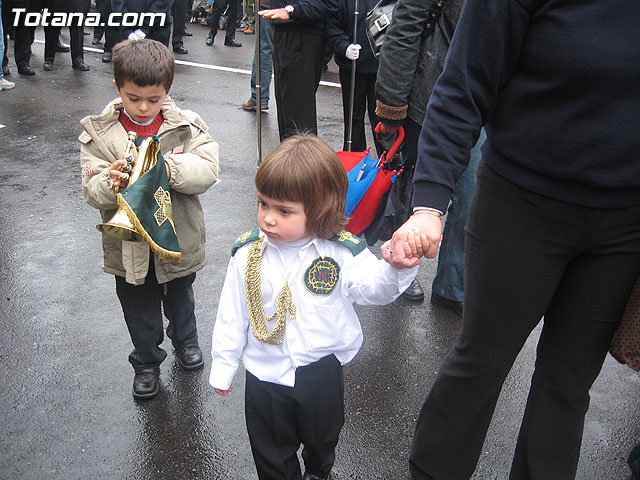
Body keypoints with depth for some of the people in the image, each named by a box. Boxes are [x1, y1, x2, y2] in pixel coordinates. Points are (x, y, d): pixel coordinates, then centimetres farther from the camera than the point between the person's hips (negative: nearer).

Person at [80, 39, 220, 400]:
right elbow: (92, 191, -14)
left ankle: (186, 340, 56)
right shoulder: (99, 133, -9)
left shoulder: (186, 126, -10)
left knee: (180, 301, 27)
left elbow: (208, 169, -21)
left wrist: (169, 168, -38)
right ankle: (147, 361, 44)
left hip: (179, 242, 1)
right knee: (140, 314, 18)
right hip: (129, 248, 0)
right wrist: (111, 181, -36)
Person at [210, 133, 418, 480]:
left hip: (322, 372, 0)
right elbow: (232, 315, -3)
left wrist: (395, 267, -51)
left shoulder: (340, 251, -16)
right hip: (264, 374, 0)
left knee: (321, 439, 26)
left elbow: (373, 288, -29)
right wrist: (222, 368, 5)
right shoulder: (247, 253, -11)